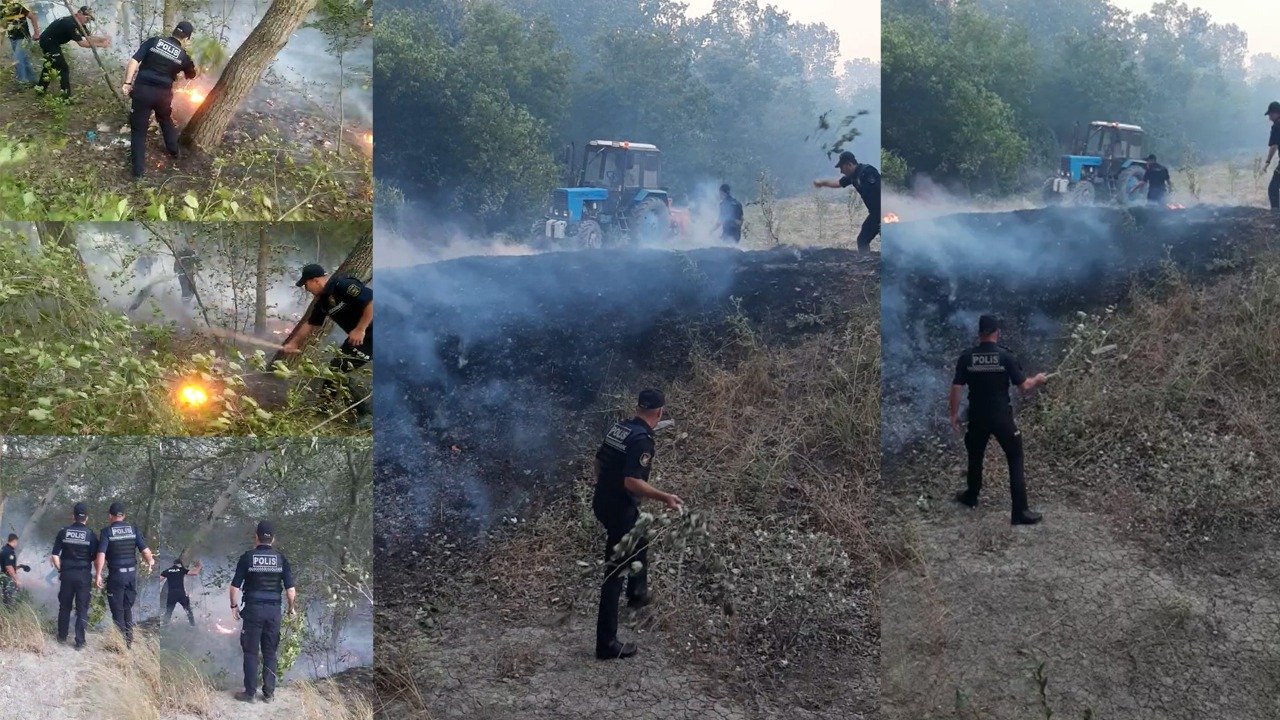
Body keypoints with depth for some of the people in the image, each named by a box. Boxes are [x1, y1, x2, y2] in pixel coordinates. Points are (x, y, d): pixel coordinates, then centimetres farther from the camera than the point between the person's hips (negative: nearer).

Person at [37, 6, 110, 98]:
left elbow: (89, 37, -1)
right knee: (64, 68, -10)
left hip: (47, 42, 11)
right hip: (48, 43, -11)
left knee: (50, 65, 25)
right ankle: (67, 96, -10)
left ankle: (41, 90, 38)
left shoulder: (79, 24, 3)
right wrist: (100, 45, -31)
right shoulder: (70, 24, -28)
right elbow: (81, 43, -30)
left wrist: (104, 39, -16)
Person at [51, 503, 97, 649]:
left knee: (64, 607, 15)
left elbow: (55, 556, -2)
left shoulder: (63, 533, -1)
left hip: (67, 575, 2)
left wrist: (60, 570, 10)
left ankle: (62, 637, 24)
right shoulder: (90, 535, -5)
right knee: (82, 609, 3)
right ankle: (80, 642, 1)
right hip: (84, 576, -2)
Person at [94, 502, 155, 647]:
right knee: (128, 608, 18)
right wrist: (151, 562, 15)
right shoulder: (134, 529, 1)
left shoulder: (106, 532, -7)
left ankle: (121, 641, 7)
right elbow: (145, 550, -4)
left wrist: (98, 575, -11)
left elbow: (101, 555, -15)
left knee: (117, 610, 6)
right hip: (132, 573, 3)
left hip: (116, 575, -3)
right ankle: (130, 640, 18)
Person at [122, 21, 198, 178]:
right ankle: (174, 150, 49)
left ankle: (138, 169, 5)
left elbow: (134, 61, -8)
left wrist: (127, 83, -6)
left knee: (138, 129, 7)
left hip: (142, 90, -1)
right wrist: (191, 64, 44)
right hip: (163, 93, 1)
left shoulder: (153, 41, 1)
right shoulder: (183, 56, 4)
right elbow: (191, 75, 24)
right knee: (166, 120, 32)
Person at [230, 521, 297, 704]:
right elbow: (290, 588, -1)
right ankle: (268, 693, 12)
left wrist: (234, 606, 10)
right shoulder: (281, 559, 0)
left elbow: (235, 586, -4)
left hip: (253, 609, -2)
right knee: (270, 653, 10)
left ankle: (250, 692, 7)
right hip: (274, 610, 2)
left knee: (251, 652, 5)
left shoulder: (247, 558, -5)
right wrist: (292, 608, 14)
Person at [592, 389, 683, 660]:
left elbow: (598, 462, 15)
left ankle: (637, 593, 56)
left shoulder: (618, 428, 4)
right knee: (616, 571, -4)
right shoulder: (642, 439, -22)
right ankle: (607, 643, -2)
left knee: (640, 540, 34)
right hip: (619, 510, -9)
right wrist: (664, 497, -23)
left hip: (602, 502, 9)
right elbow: (632, 482, -29)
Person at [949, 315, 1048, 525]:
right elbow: (1024, 387, -10)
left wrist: (954, 414, 7)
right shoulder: (1006, 356, -11)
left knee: (975, 457, 24)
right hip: (1001, 418, -3)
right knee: (1015, 460, 3)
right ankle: (1020, 512, -2)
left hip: (977, 418, 3)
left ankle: (971, 497, 43)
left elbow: (956, 388, -4)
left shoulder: (966, 357, -5)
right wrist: (1037, 380, 11)